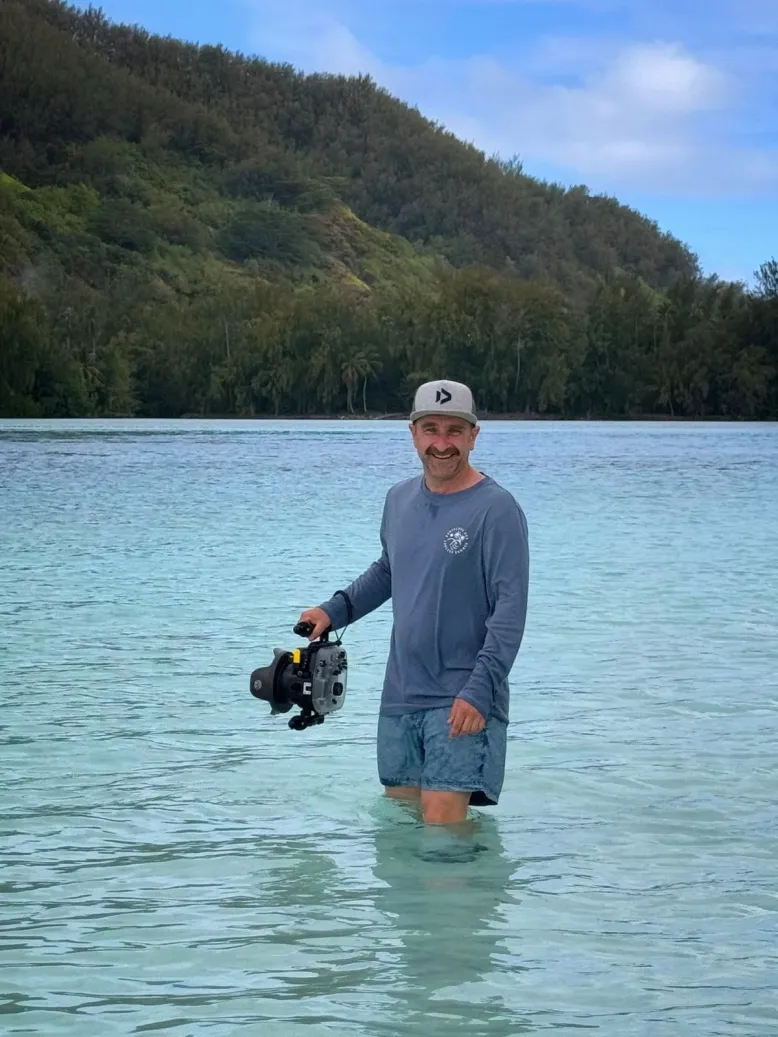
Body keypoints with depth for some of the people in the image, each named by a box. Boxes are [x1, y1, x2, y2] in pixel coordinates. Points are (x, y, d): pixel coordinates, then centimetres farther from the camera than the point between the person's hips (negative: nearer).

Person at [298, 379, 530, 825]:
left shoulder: (497, 509, -11)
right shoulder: (399, 499, 10)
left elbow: (510, 609, -15)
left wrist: (479, 690, -23)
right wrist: (335, 610, 14)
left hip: (462, 701, -7)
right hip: (400, 693, 7)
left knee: (442, 820, -16)